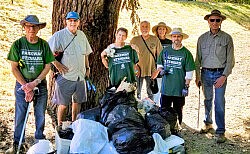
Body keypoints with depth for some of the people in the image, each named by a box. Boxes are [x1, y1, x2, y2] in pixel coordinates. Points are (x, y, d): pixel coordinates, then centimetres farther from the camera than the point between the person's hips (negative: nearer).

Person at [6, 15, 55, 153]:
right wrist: (25, 86, -11)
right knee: (20, 115, 3)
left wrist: (35, 83, -11)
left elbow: (47, 66, 0)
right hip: (22, 84, -1)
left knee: (40, 114, 10)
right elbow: (14, 68, -5)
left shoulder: (44, 44, -1)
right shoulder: (18, 44, -4)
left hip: (40, 84, 1)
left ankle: (40, 141, 27)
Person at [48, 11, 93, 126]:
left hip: (80, 76, 6)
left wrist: (87, 68, 21)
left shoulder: (82, 35, 12)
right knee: (63, 104, -1)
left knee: (78, 102, 15)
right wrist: (56, 64, -14)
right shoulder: (59, 35, -8)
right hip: (65, 75, -6)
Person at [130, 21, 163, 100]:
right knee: (137, 92, 5)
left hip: (151, 71, 0)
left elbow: (160, 55, 5)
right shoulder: (134, 40, 1)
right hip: (138, 71, 0)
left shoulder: (155, 39, 1)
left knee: (151, 93, 9)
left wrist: (157, 69, -1)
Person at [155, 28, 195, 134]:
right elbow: (159, 64, 19)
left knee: (177, 111, 8)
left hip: (179, 88, -2)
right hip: (166, 87, 2)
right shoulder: (165, 51, 6)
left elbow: (189, 72, -2)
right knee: (164, 110, 6)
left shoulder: (186, 53, -2)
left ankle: (176, 130, 20)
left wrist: (186, 86, -7)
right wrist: (161, 69, -3)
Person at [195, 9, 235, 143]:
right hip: (205, 73, 3)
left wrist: (224, 76, -12)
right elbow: (198, 58, 11)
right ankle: (208, 123, 33)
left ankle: (220, 131, 1)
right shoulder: (202, 38, 6)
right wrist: (197, 76, 7)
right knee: (207, 100, 15)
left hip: (220, 74, -3)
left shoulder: (226, 38, -2)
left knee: (219, 103, -5)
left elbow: (230, 60, -3)